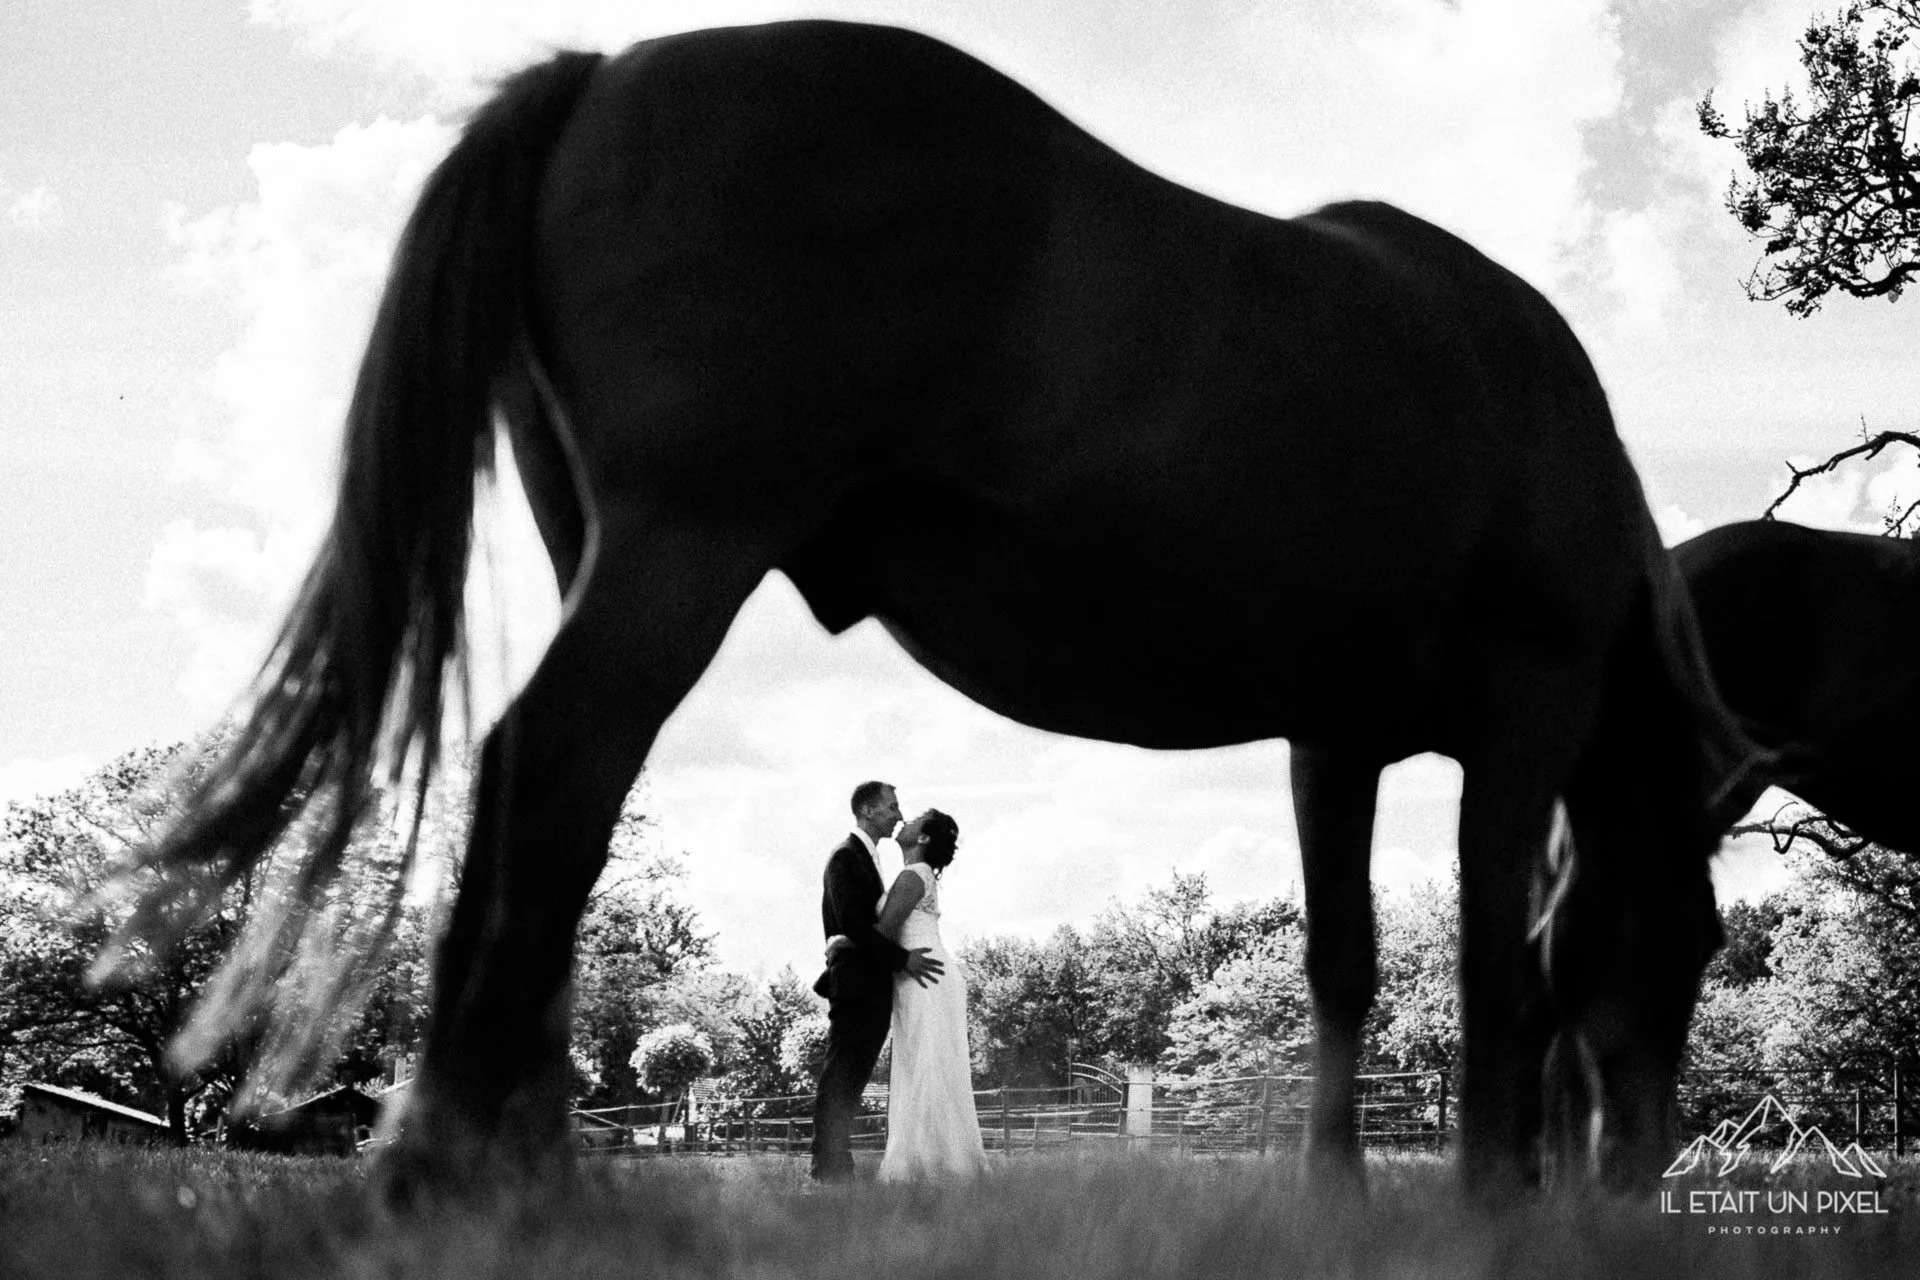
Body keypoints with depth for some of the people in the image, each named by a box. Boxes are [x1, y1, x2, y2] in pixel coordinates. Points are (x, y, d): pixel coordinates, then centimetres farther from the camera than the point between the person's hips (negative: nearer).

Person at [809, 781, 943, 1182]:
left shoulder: (866, 859, 24)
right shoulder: (846, 857, -8)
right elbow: (852, 924, -18)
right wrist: (902, 958, -20)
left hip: (873, 989, 10)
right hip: (855, 985, -10)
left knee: (852, 1081, 8)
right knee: (840, 1081, -10)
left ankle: (837, 1168, 9)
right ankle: (828, 1169, -11)